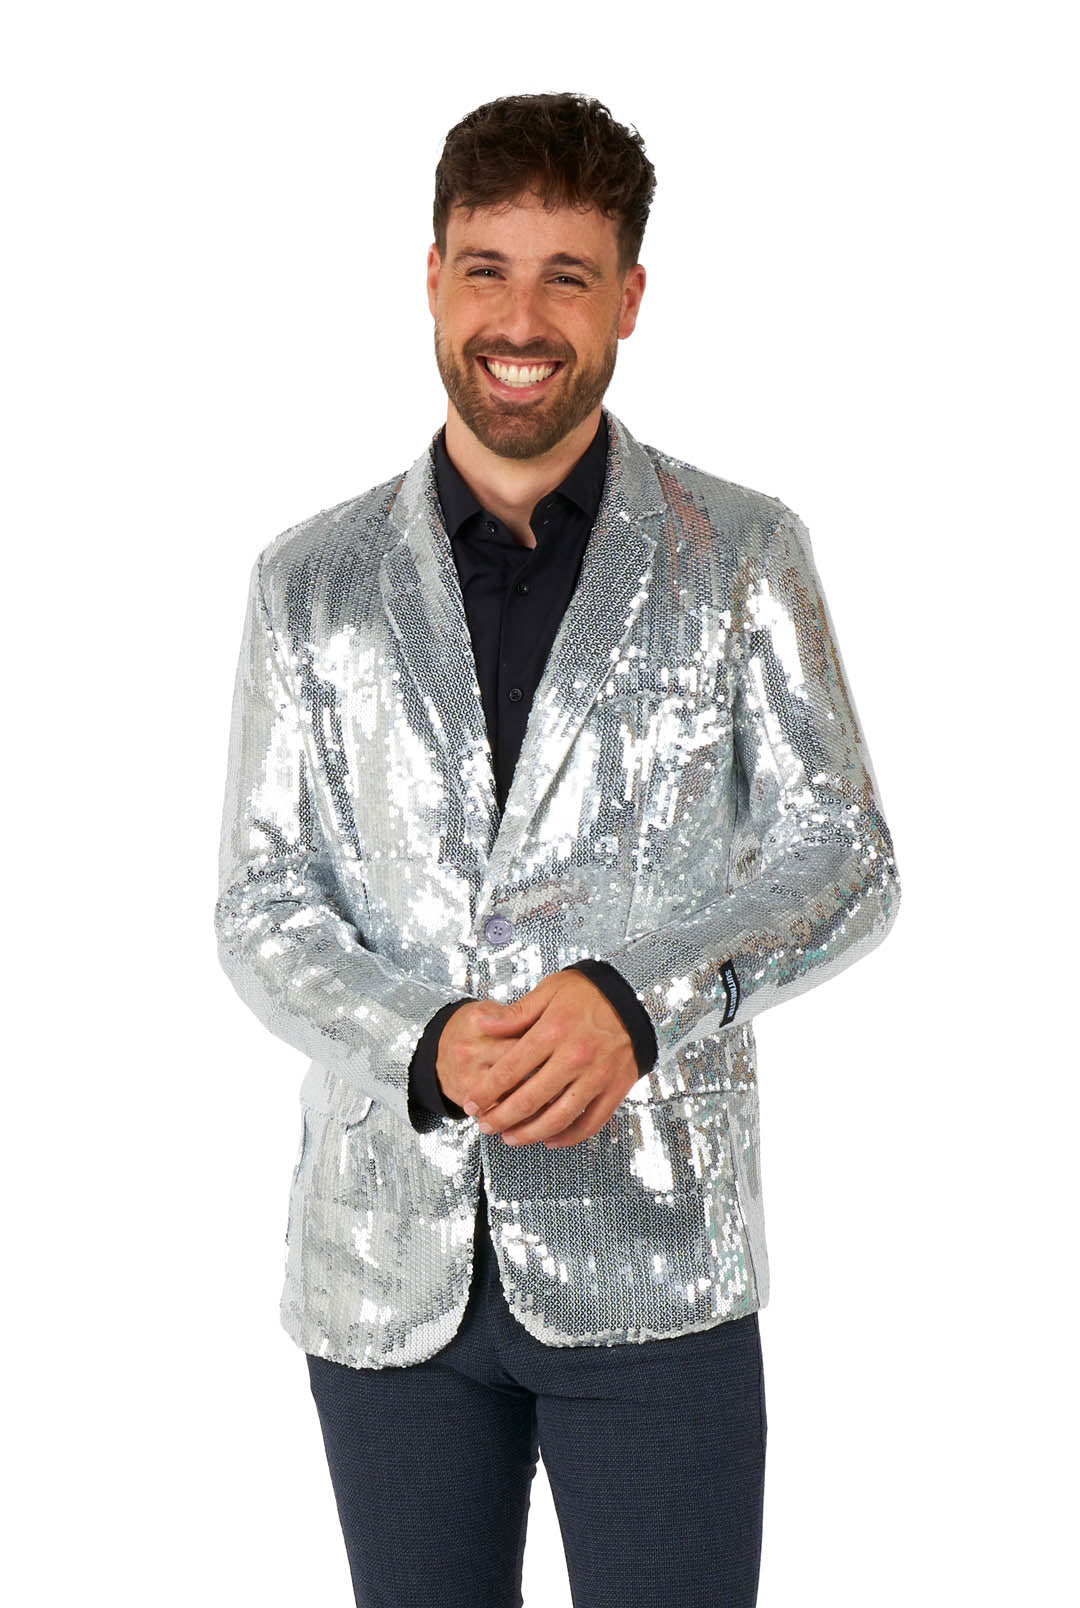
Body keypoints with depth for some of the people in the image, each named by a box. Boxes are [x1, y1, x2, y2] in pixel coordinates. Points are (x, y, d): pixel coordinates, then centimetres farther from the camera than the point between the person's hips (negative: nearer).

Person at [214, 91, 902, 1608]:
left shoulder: (743, 554, 2)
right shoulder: (311, 580, 6)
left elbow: (844, 858, 0)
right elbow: (262, 903, 4)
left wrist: (636, 995, -17)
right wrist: (428, 1044, -15)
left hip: (650, 1254, -1)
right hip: (387, 1260, 2)